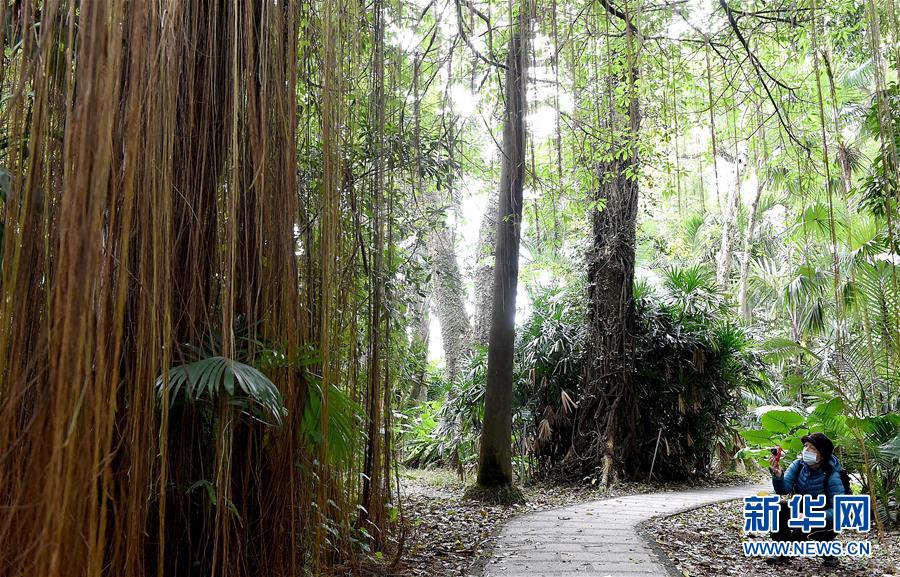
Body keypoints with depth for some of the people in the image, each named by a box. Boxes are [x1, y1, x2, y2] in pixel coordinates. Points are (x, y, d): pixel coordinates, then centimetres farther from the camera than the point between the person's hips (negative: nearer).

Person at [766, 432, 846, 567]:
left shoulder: (832, 476, -22)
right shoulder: (799, 465, -9)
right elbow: (784, 489, -19)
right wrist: (778, 475, -41)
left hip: (825, 522, -5)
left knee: (797, 534, -30)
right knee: (779, 507, -22)